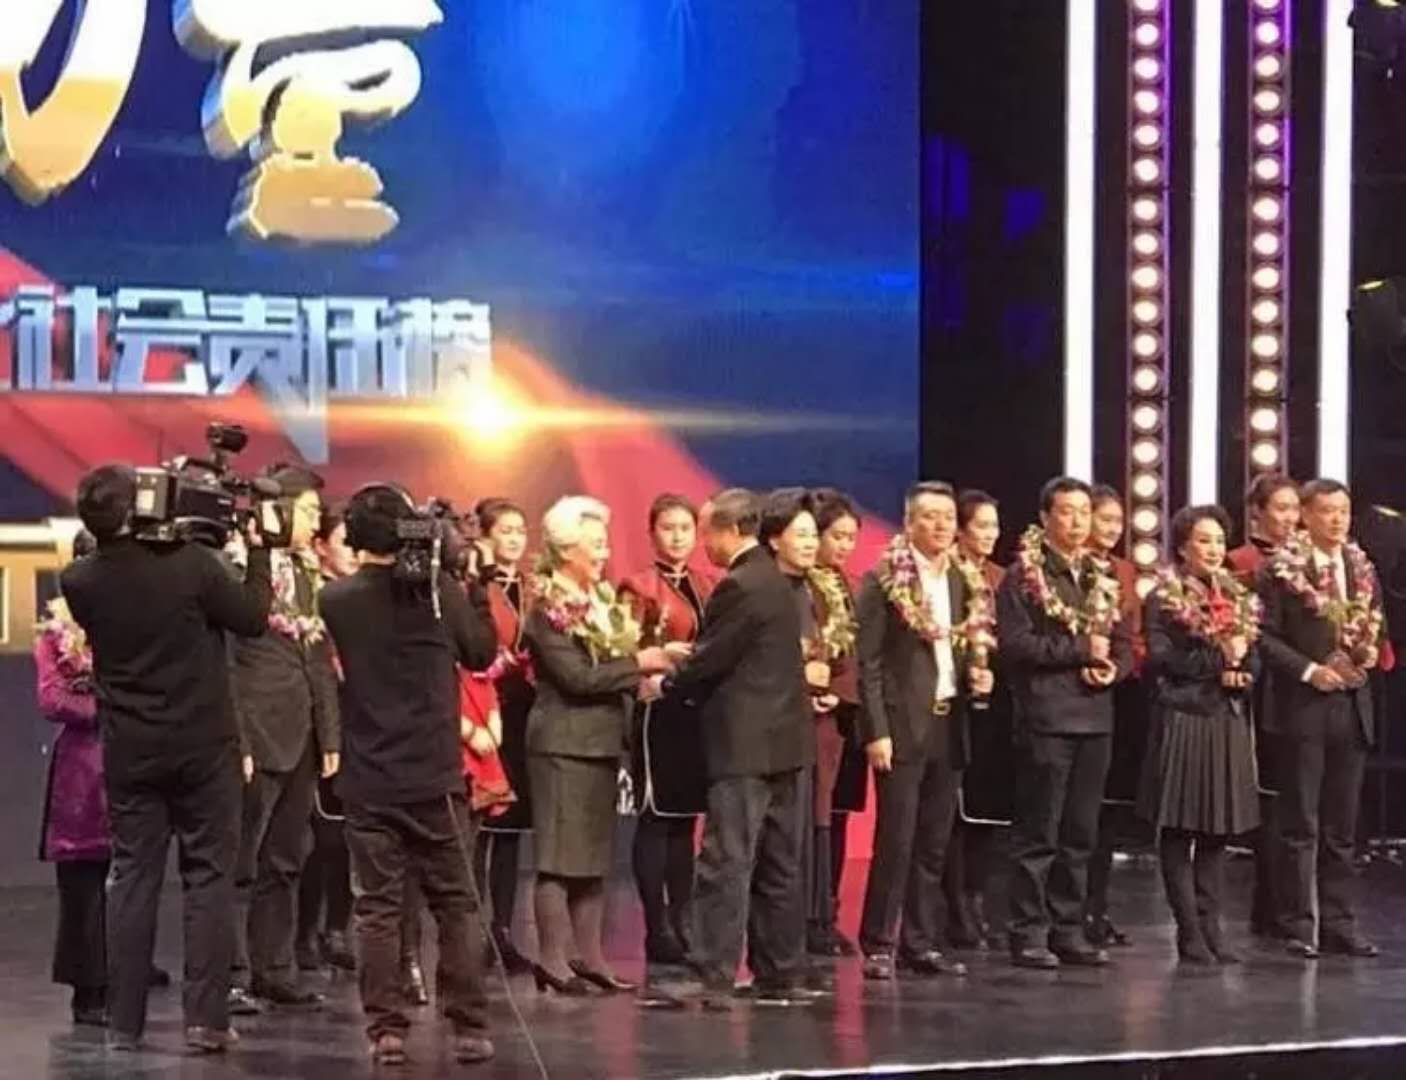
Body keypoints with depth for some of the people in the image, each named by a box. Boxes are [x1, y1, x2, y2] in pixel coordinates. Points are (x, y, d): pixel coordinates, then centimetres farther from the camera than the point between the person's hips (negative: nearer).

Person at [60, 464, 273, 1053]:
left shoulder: (80, 581, -7)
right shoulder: (192, 563, -17)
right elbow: (253, 618, -5)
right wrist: (257, 550, 5)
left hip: (128, 750, 3)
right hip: (203, 745, -3)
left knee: (132, 878, 9)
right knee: (209, 877, 4)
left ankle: (124, 1022, 9)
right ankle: (206, 1018, -1)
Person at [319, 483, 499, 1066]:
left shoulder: (336, 599, -5)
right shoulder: (440, 590, -7)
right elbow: (482, 652, 6)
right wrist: (473, 588, 13)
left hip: (368, 780, 1)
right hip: (435, 776, -1)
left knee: (378, 906, 5)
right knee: (456, 904, 7)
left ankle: (385, 1028, 3)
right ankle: (469, 1027, 6)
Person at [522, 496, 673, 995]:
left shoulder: (603, 599, 13)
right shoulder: (548, 608, -11)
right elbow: (576, 677, -19)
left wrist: (645, 673, -1)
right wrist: (637, 664, -14)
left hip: (603, 739, 8)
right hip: (565, 742, -8)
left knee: (595, 854, 9)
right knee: (560, 855, -6)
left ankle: (587, 955, 14)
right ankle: (553, 958, -2)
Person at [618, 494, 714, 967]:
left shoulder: (702, 586, 14)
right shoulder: (639, 587, -5)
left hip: (698, 710, 6)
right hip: (659, 709, -6)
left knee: (685, 820, 10)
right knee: (655, 821, -3)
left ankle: (683, 923, 15)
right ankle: (658, 929, -1)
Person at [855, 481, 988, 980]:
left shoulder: (966, 583, 13)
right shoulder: (883, 580, -5)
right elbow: (869, 663, -8)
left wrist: (977, 674, 0)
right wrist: (876, 731, -14)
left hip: (949, 727, 6)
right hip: (903, 727, -6)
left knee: (934, 844, 8)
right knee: (895, 840, -6)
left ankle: (921, 941, 15)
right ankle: (879, 945, 1)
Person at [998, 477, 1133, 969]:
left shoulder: (1101, 576, 16)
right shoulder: (1024, 575, -3)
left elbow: (1123, 641, 18)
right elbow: (1014, 643, -13)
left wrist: (1113, 667, -4)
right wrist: (1080, 650, -13)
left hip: (1095, 718, 6)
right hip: (1045, 719, -6)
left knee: (1080, 834, 9)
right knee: (1038, 833, -4)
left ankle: (1068, 929, 15)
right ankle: (1029, 933, 1)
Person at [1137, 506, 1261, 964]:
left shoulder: (1238, 598, 16)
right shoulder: (1164, 598, -2)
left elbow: (1252, 655, 14)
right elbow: (1161, 658, -12)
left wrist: (1240, 673, -8)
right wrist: (1218, 662, -13)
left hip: (1230, 722, 5)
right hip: (1182, 720, -5)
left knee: (1218, 830, 6)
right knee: (1179, 829, -3)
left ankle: (1210, 924, 10)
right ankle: (1190, 931, 0)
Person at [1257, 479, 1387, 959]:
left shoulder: (1362, 569, 10)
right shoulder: (1282, 569, -6)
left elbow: (1376, 627, 17)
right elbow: (1265, 635, -9)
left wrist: (1365, 659, -3)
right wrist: (1309, 670, -16)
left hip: (1351, 706, 5)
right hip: (1303, 707, -5)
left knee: (1342, 828, 9)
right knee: (1301, 825, -1)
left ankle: (1338, 924, 14)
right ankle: (1299, 926, 4)